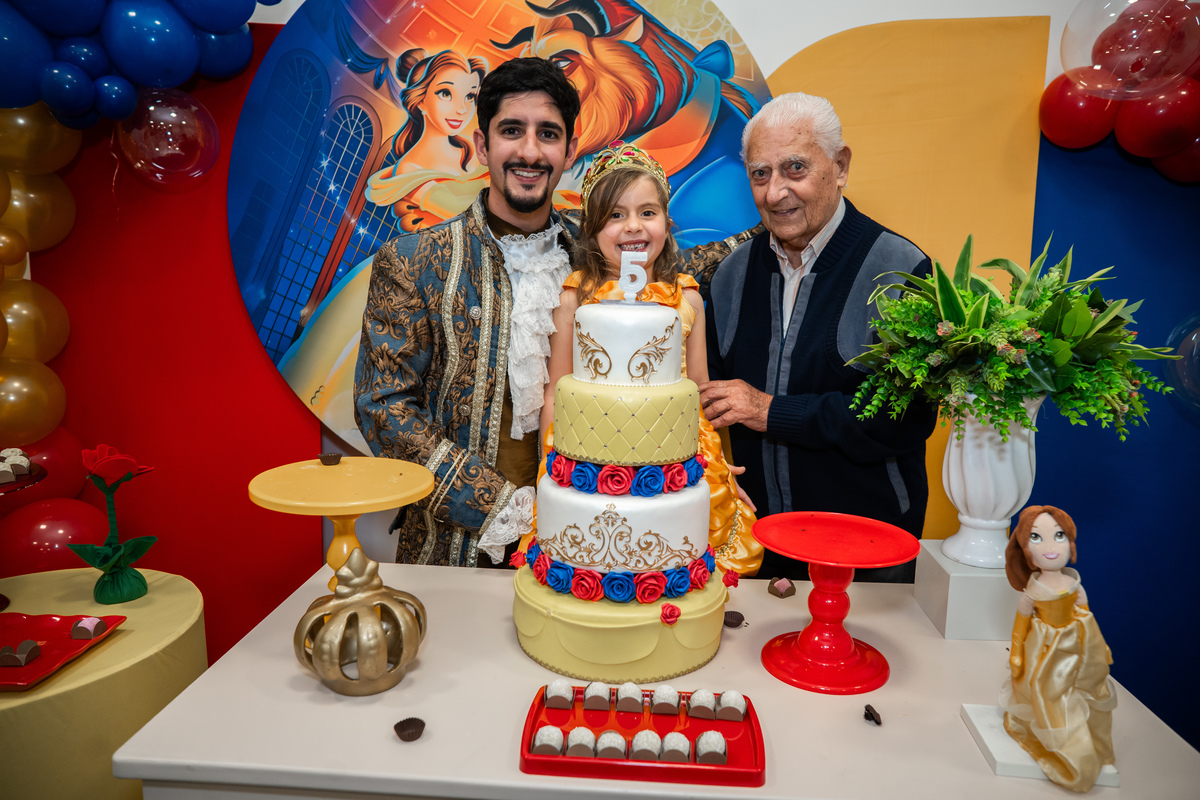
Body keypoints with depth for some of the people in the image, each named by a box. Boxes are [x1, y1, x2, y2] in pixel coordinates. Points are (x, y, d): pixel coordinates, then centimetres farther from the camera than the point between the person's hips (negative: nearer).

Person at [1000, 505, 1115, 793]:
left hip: (1075, 646, 4)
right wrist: (1016, 654, -6)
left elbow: (1085, 614, 2)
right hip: (1045, 650, -4)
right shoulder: (1034, 590, -23)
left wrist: (1099, 646, 9)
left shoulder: (1073, 580, -12)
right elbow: (1021, 621, -11)